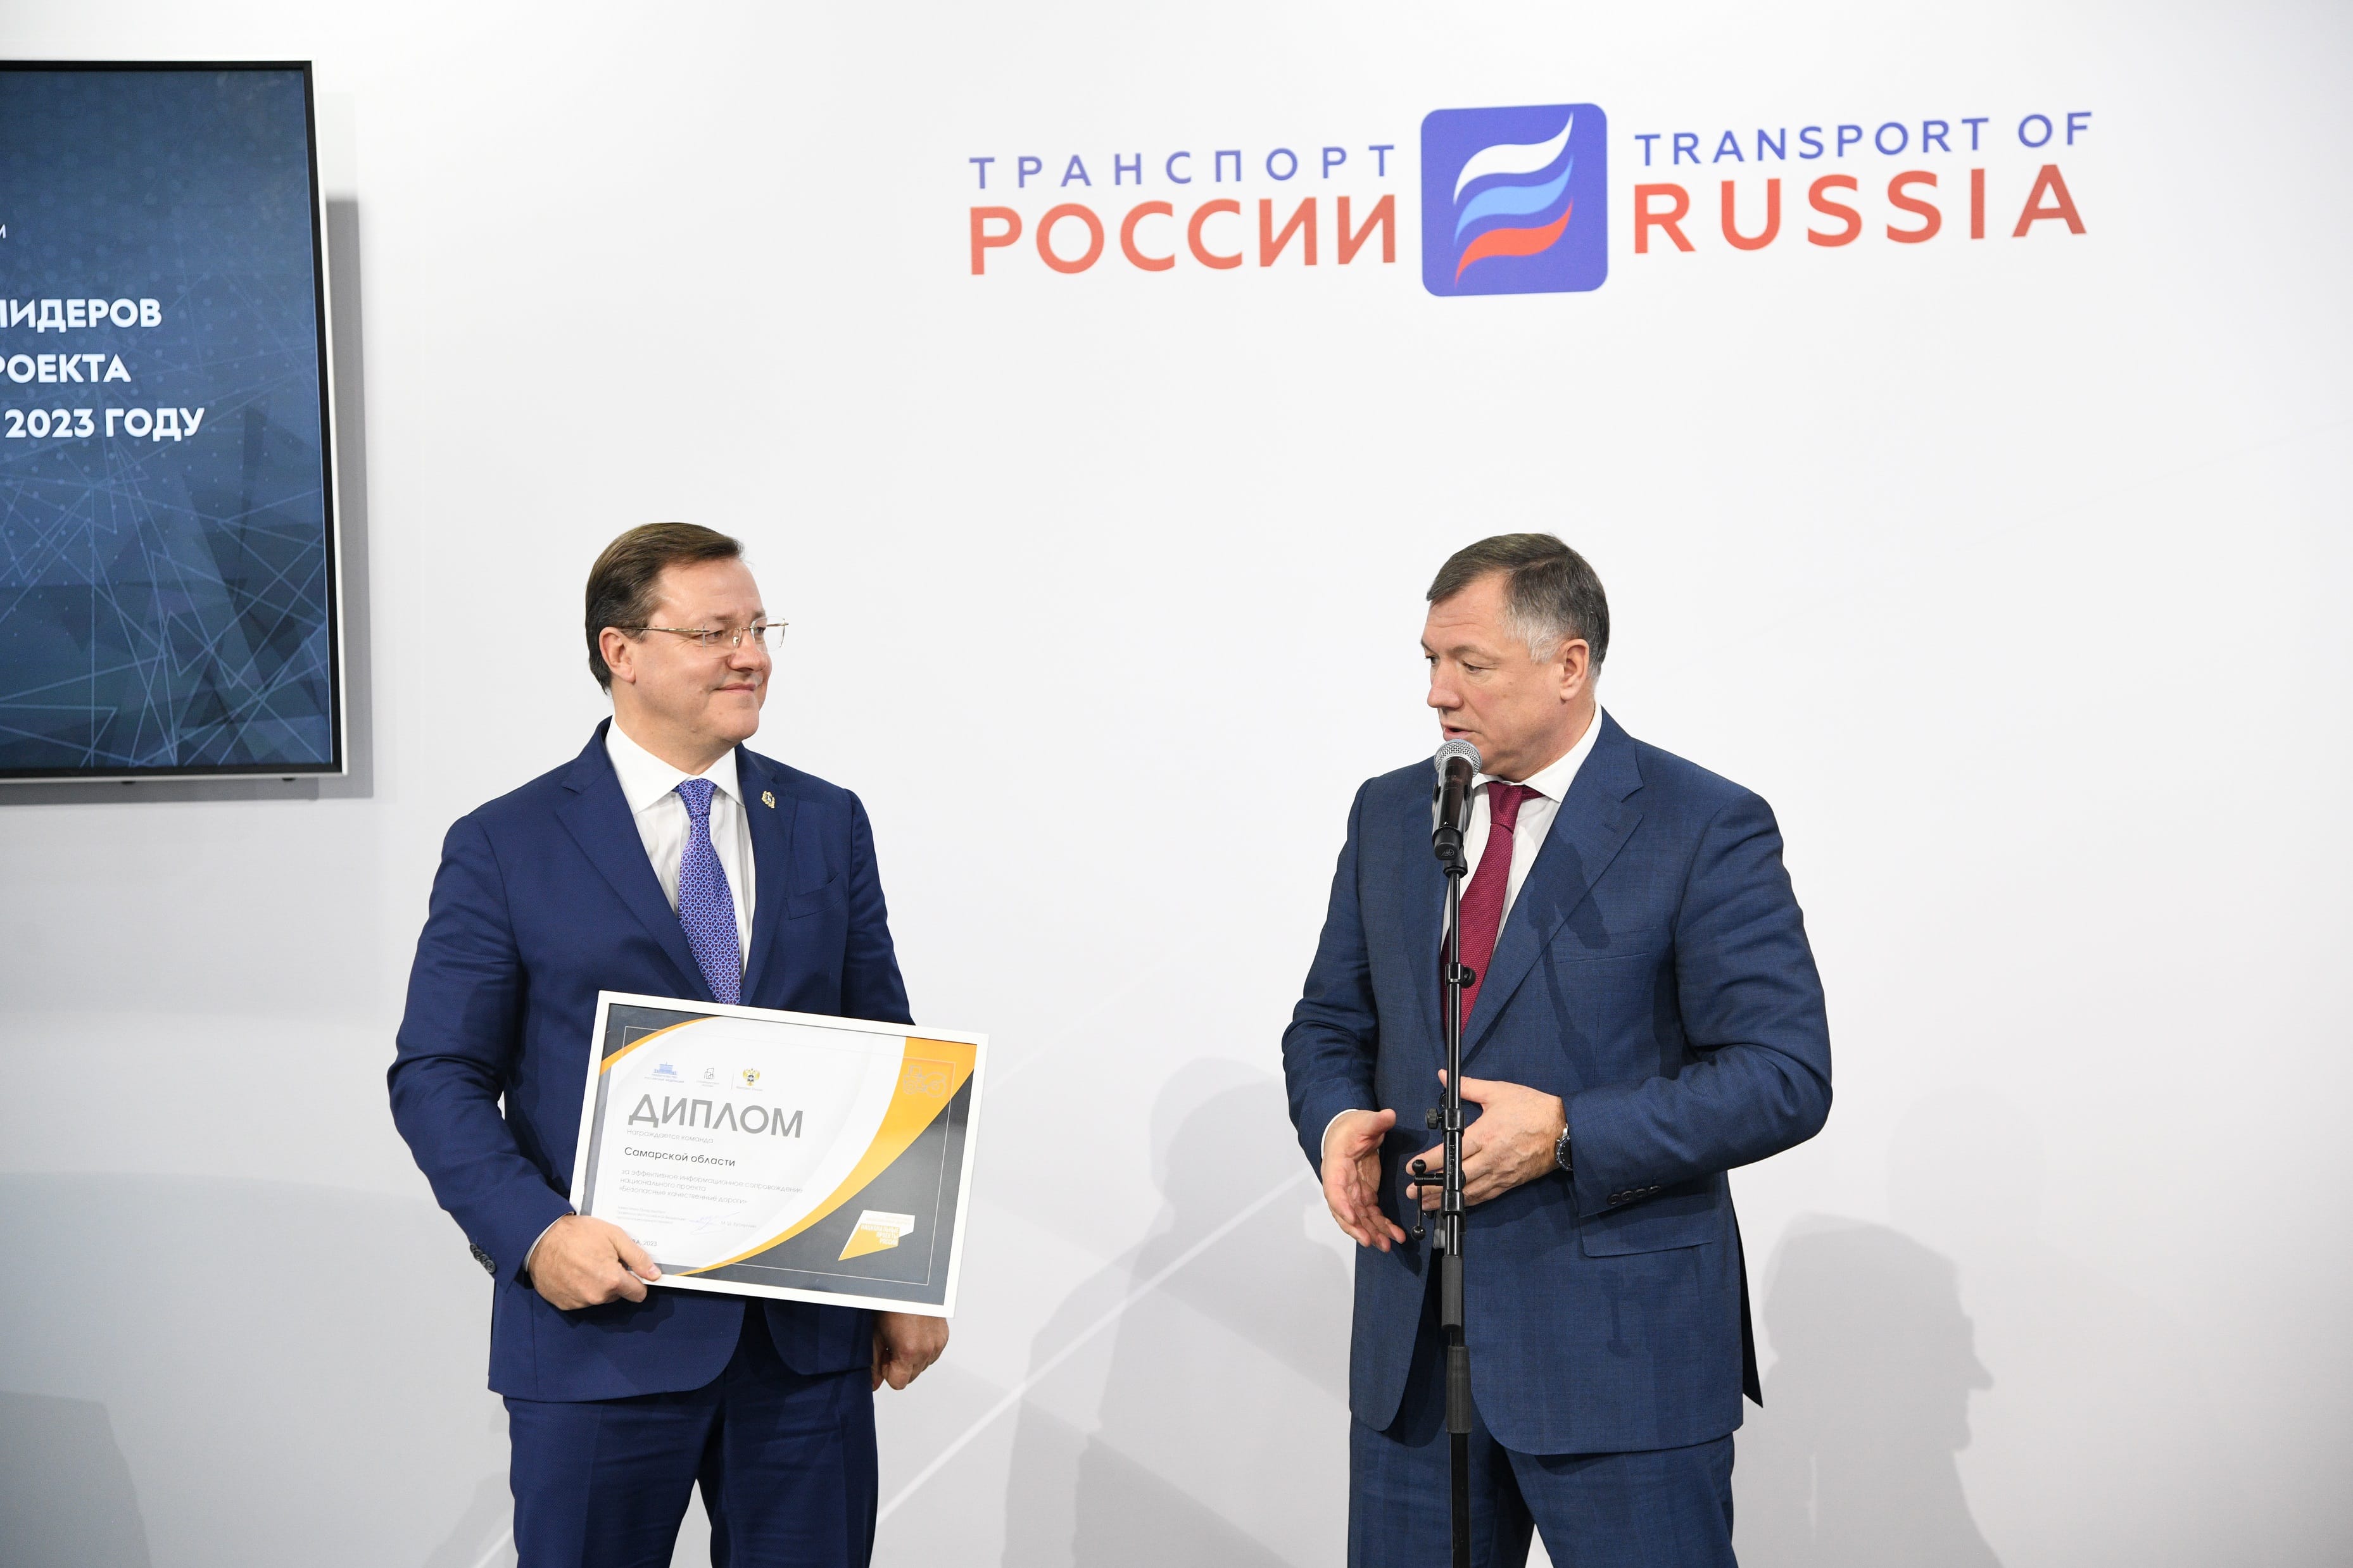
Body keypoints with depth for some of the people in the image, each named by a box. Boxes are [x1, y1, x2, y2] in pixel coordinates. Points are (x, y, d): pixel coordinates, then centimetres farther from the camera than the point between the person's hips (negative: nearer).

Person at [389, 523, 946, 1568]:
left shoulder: (828, 825, 9)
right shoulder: (506, 848, -1)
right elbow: (437, 1078, -2)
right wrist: (535, 1235, -18)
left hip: (810, 1328, 3)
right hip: (603, 1324, -3)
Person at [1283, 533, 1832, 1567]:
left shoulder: (1706, 829, -8)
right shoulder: (1388, 814, 10)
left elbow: (1786, 1074, -12)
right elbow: (1329, 1024, 17)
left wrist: (1567, 1133, -21)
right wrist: (1336, 1121, -6)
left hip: (1620, 1354, -5)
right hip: (1409, 1336, 5)